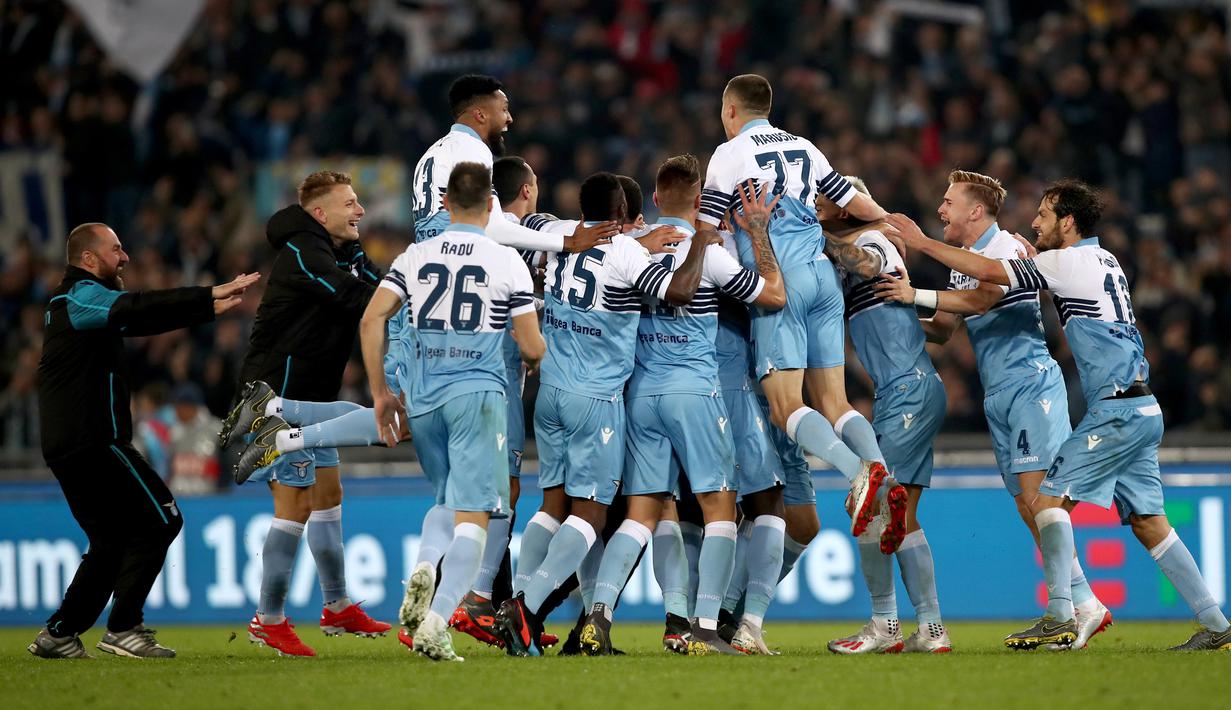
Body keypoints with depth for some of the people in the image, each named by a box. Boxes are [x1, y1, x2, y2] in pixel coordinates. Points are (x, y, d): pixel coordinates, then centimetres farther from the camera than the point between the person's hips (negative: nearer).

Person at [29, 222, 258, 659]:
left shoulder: (77, 300, 22)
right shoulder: (82, 296, -9)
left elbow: (144, 321, 23)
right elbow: (138, 309, -24)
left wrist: (209, 307, 18)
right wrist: (209, 296, -25)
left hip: (68, 446, 10)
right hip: (94, 441, -10)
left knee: (112, 540, 15)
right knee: (160, 521, -7)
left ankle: (59, 634, 12)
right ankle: (123, 629, -8)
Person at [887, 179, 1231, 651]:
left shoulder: (1067, 263, -8)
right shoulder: (1105, 260, 17)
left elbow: (987, 271, -8)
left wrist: (922, 243, 1)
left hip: (1115, 411, -9)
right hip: (1141, 410, 9)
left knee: (1050, 498, -9)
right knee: (1148, 523, 8)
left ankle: (1060, 617, -18)